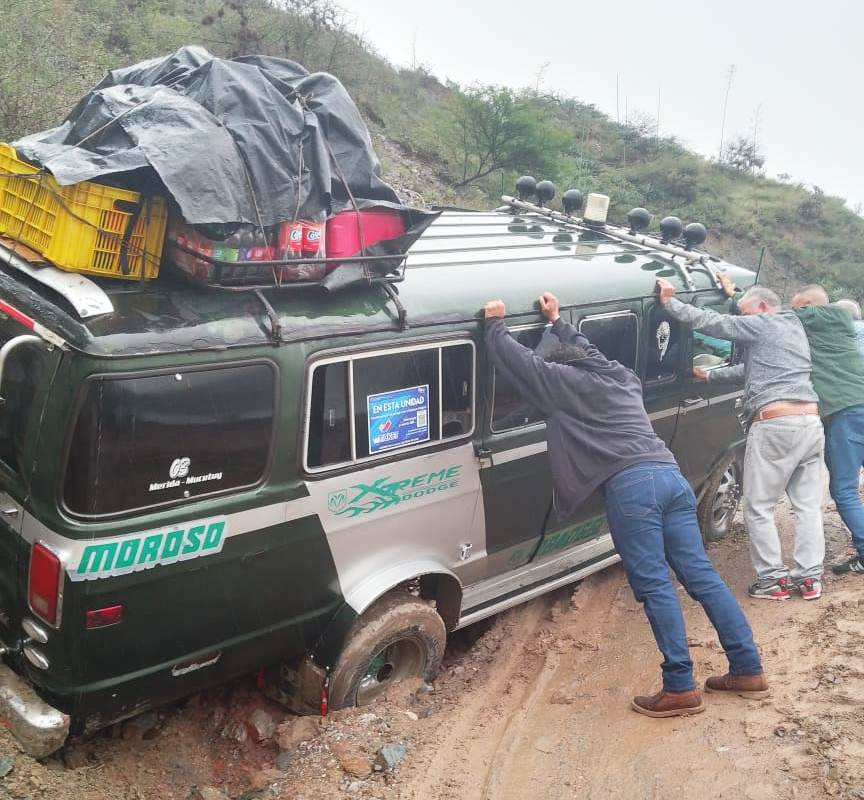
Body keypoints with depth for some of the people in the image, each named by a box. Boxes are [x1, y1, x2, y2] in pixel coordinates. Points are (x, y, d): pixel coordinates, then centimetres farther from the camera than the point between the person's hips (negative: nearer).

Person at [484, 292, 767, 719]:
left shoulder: (564, 381, 9)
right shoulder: (622, 377, 29)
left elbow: (518, 360, 11)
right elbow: (585, 350, 48)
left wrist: (495, 322, 26)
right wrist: (557, 322, 55)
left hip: (631, 486, -7)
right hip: (671, 476, 7)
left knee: (655, 588, -4)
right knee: (702, 576, 10)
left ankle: (680, 689, -2)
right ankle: (748, 671, 15)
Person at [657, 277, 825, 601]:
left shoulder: (762, 325, -1)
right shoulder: (794, 328, 25)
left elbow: (710, 321, -4)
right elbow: (750, 370, 30)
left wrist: (670, 301, 4)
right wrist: (710, 375, 32)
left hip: (775, 425, -8)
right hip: (811, 422, 8)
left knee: (759, 507, 2)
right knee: (807, 505, 10)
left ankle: (772, 579, 4)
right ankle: (810, 577, 12)